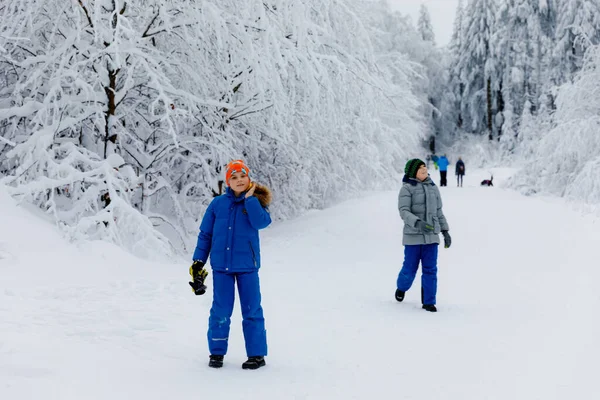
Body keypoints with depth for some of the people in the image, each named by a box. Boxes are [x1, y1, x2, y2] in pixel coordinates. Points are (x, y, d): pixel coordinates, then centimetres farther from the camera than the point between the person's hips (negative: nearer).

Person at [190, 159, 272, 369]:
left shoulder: (255, 201, 2)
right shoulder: (218, 204, 3)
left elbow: (261, 222, -19)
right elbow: (205, 234, 7)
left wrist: (249, 198, -16)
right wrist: (198, 261, 2)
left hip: (247, 265, -1)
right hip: (221, 265, 1)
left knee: (251, 309, 2)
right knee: (220, 311, 4)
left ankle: (257, 354, 10)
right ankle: (217, 352, 17)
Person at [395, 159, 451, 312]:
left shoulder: (433, 187, 9)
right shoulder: (407, 188, -7)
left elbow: (438, 212, 14)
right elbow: (404, 212, -15)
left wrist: (445, 231, 9)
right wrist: (418, 223, -32)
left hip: (431, 236, 4)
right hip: (413, 235, -3)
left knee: (430, 269, -1)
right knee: (410, 269, 5)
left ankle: (428, 302, 6)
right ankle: (401, 287, 35)